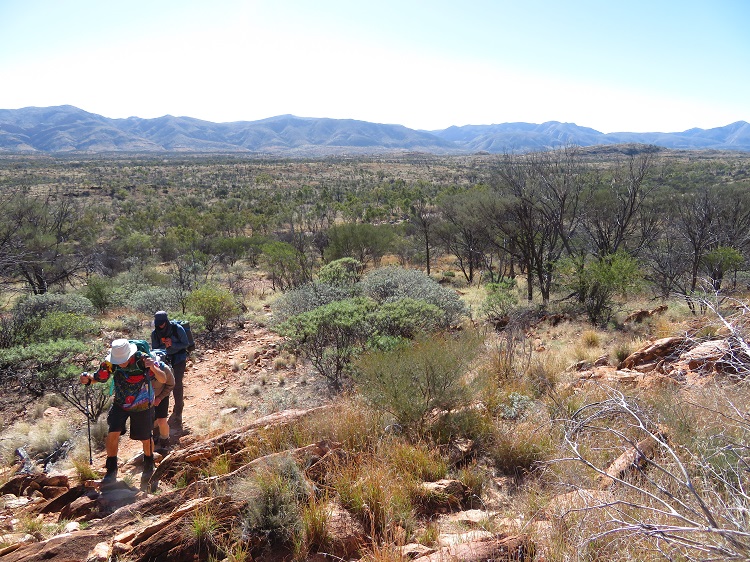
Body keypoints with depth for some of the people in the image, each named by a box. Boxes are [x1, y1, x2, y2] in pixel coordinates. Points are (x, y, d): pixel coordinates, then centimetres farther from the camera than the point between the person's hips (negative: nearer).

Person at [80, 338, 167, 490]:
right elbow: (99, 377, -3)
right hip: (120, 404, 2)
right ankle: (111, 471, 8)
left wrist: (153, 367, -48)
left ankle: (149, 467, 39)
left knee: (146, 438, 10)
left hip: (142, 405, -2)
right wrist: (88, 378, -26)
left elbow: (163, 380, -29)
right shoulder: (110, 362, -18)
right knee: (112, 433, -12)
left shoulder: (143, 360, -28)